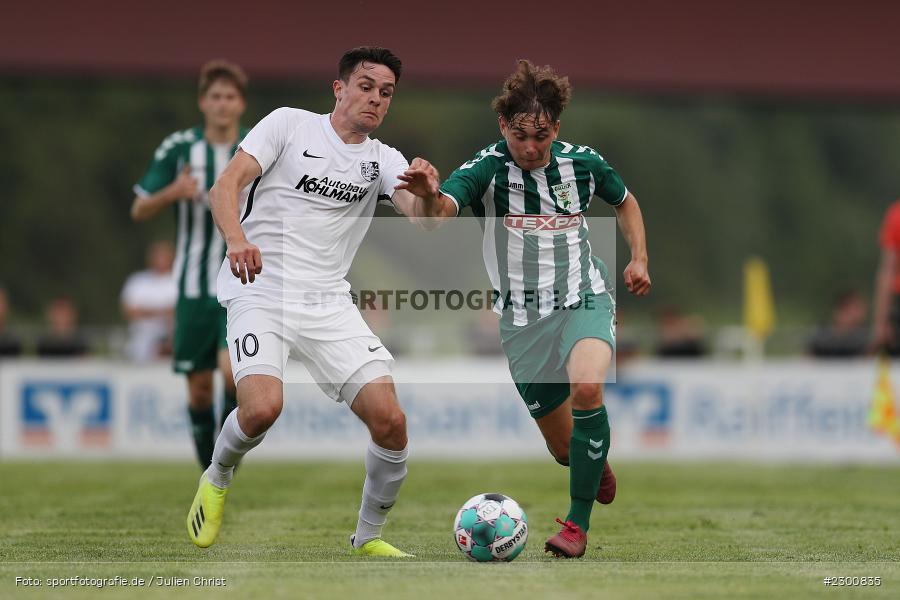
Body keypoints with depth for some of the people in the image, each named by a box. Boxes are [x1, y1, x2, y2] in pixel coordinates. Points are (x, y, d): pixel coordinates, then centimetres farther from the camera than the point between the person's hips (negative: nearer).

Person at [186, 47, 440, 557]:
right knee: (264, 407, -28)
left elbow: (423, 217, -5)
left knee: (390, 420, -10)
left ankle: (369, 536, 12)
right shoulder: (290, 124, 3)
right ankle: (217, 480, 5)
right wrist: (237, 239, -26)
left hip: (329, 301, 4)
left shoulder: (383, 160, 12)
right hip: (260, 289, -4)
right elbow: (227, 184, -6)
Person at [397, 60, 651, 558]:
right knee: (565, 447, 7)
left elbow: (625, 201, 19)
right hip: (521, 320, 0)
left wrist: (639, 258, 5)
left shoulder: (582, 163, -4)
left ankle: (578, 523, -20)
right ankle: (599, 464, 47)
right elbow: (438, 216, -33)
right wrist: (429, 197, -55)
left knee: (586, 387, -32)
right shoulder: (485, 169, -12)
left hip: (583, 301, 0)